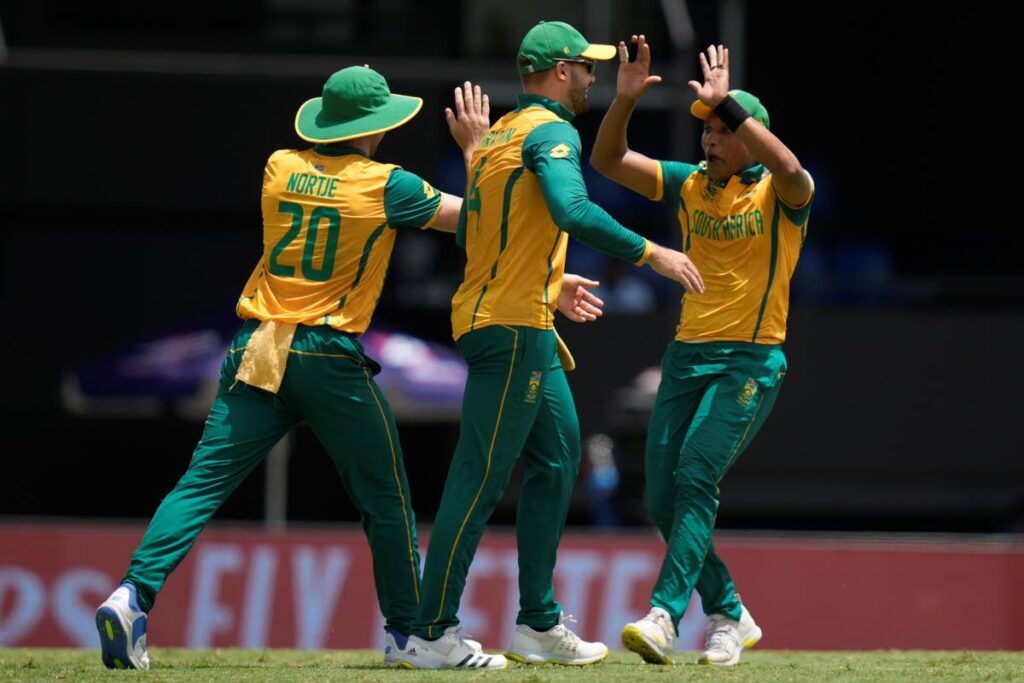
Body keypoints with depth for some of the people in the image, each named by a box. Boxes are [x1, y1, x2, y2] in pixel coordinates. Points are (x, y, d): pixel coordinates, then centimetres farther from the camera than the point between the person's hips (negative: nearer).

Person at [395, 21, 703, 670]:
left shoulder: (500, 133, 19)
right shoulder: (552, 131, -10)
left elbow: (470, 233, 23)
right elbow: (574, 211, -28)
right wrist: (652, 253, -22)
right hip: (514, 326, -10)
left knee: (557, 459, 16)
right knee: (480, 477, -10)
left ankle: (540, 624, 18)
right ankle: (433, 633, -10)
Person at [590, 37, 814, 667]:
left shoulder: (780, 195, -6)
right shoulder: (689, 185, 10)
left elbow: (787, 168, -30)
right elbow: (608, 160, 5)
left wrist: (725, 101, -28)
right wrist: (625, 100, -12)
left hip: (751, 362, -6)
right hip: (687, 356, 6)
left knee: (696, 478, -23)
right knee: (663, 499, 3)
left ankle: (665, 619, -31)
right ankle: (730, 618, 17)